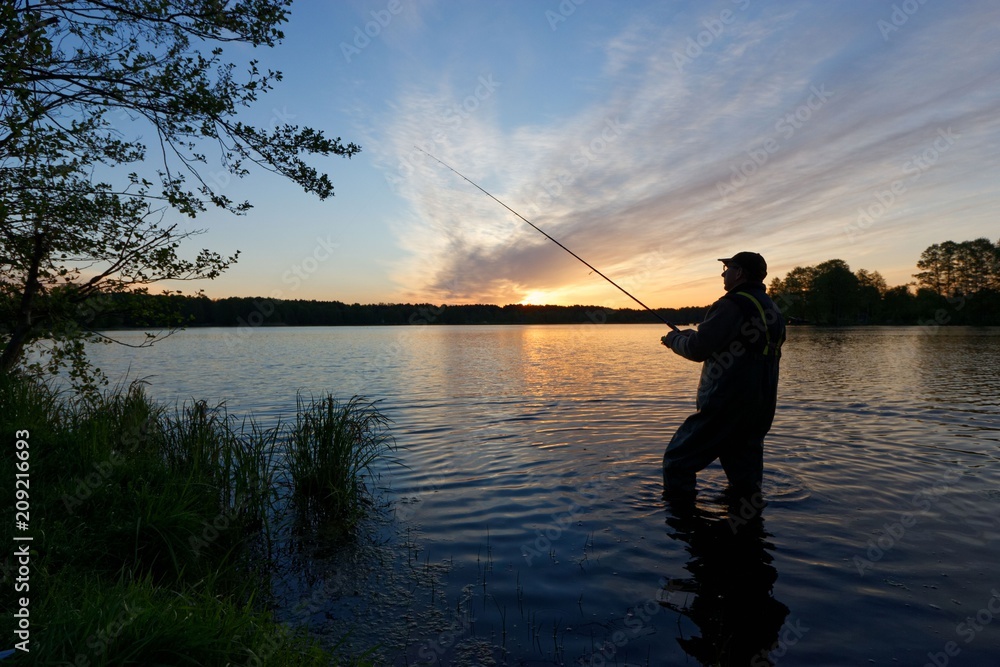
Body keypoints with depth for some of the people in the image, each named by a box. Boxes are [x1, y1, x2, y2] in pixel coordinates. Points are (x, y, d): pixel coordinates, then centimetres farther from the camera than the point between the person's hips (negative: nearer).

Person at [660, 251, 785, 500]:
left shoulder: (733, 305, -15)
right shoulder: (773, 310, 15)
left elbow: (698, 349, -18)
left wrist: (674, 338, 3)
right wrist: (690, 336, 19)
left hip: (726, 405, -9)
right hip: (761, 409, 9)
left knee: (678, 461, 0)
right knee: (746, 476, 19)